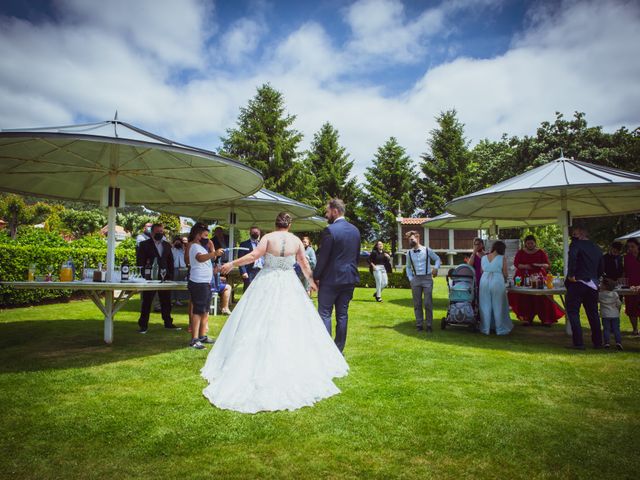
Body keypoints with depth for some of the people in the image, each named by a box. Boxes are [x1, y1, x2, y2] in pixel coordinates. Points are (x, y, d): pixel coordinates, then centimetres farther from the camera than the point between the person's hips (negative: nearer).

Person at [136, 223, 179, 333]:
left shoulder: (167, 245, 13)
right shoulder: (144, 245, 0)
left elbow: (170, 261, 14)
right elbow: (140, 262, -3)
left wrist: (170, 276, 6)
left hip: (164, 278, 4)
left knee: (166, 302, 9)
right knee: (147, 302, 3)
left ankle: (168, 323, 20)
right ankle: (143, 325, 10)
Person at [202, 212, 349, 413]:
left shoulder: (268, 237, -7)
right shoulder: (296, 240, 0)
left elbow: (254, 255, -16)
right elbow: (305, 264, 6)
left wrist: (232, 264, -6)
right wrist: (312, 281, 21)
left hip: (267, 284, -2)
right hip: (289, 285, 2)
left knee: (259, 325, 6)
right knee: (290, 325, 10)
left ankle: (255, 365, 11)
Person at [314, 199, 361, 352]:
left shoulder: (330, 230, -15)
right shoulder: (355, 230, 8)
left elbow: (323, 257, -14)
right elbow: (357, 255, 13)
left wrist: (315, 276, -3)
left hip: (331, 278, -6)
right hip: (350, 278, 7)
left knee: (325, 313, 2)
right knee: (342, 314, 11)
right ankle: (339, 349, 17)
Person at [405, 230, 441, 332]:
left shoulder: (427, 250, -1)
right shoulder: (409, 253, 7)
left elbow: (437, 259, 10)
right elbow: (408, 267, 17)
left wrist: (435, 268, -7)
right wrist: (410, 279, 6)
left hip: (427, 279, -3)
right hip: (416, 279, 3)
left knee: (428, 303, -4)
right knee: (417, 304, 6)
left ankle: (429, 325, 7)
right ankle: (419, 324, 15)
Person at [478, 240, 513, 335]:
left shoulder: (484, 257, 7)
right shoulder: (502, 258, -4)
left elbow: (482, 271, 11)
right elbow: (505, 274, -1)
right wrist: (505, 278, 20)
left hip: (484, 281, 3)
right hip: (497, 282, -3)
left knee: (485, 306, 10)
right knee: (498, 306, 8)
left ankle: (485, 328, 15)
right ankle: (500, 329, 16)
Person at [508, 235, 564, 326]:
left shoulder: (541, 252, 5)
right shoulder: (520, 252, 7)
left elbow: (548, 264, 2)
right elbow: (516, 263, 1)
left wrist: (539, 265, -17)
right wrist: (524, 266, -15)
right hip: (524, 278, 0)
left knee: (542, 298, -8)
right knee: (525, 298, -7)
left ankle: (546, 319, 0)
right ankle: (526, 318, 2)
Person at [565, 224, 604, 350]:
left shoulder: (576, 244, -5)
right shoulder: (596, 248, 16)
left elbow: (572, 257, -25)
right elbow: (601, 268, 19)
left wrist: (571, 274, -20)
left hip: (577, 283, -7)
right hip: (592, 284, 7)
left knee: (573, 312, -2)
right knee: (593, 313, 16)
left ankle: (578, 343, -7)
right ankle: (598, 342, 22)